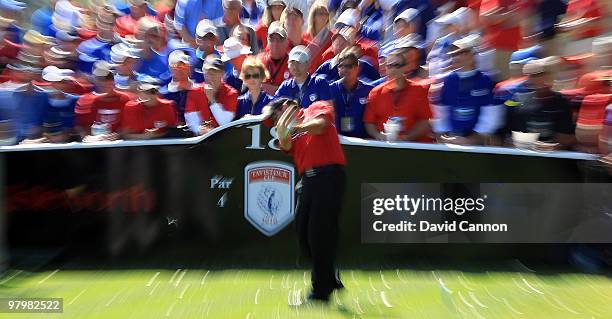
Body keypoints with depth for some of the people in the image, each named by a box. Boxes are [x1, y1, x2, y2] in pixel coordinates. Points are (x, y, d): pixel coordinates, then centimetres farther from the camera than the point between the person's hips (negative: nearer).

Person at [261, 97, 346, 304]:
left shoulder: (317, 107, 10)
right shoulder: (291, 131, 23)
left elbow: (319, 125, -11)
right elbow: (286, 146, 2)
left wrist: (295, 127, -19)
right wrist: (282, 132, -17)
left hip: (329, 176, -7)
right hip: (307, 180, 7)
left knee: (320, 233, -7)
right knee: (303, 232, 8)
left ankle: (321, 291, 5)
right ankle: (330, 279, 28)